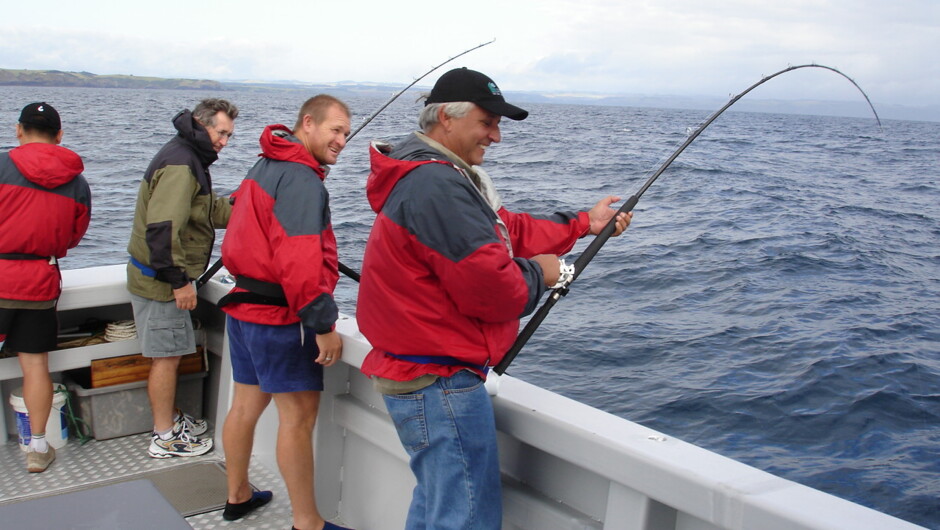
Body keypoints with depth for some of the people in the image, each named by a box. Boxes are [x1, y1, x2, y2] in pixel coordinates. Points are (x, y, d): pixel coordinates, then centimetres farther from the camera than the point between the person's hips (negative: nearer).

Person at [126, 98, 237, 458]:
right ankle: (164, 438, 10)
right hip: (161, 279, -10)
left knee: (169, 353, 20)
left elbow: (211, 209, 19)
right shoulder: (180, 164, -20)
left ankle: (171, 418, 35)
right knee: (167, 357, -1)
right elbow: (163, 227, -28)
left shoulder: (189, 159, 15)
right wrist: (179, 280, -24)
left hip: (164, 276, 10)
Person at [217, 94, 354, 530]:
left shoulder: (264, 167, 15)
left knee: (246, 404, 18)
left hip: (243, 306, 10)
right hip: (279, 317, -10)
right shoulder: (301, 179, -18)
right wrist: (324, 325, -22)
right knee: (299, 415, -4)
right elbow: (300, 261, -26)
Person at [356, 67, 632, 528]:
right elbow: (485, 287, -24)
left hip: (416, 375, 12)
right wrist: (537, 275, -5)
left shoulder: (442, 176, 16)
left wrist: (582, 224, 17)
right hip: (440, 381, -12)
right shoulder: (436, 184, -21)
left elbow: (505, 232, 19)